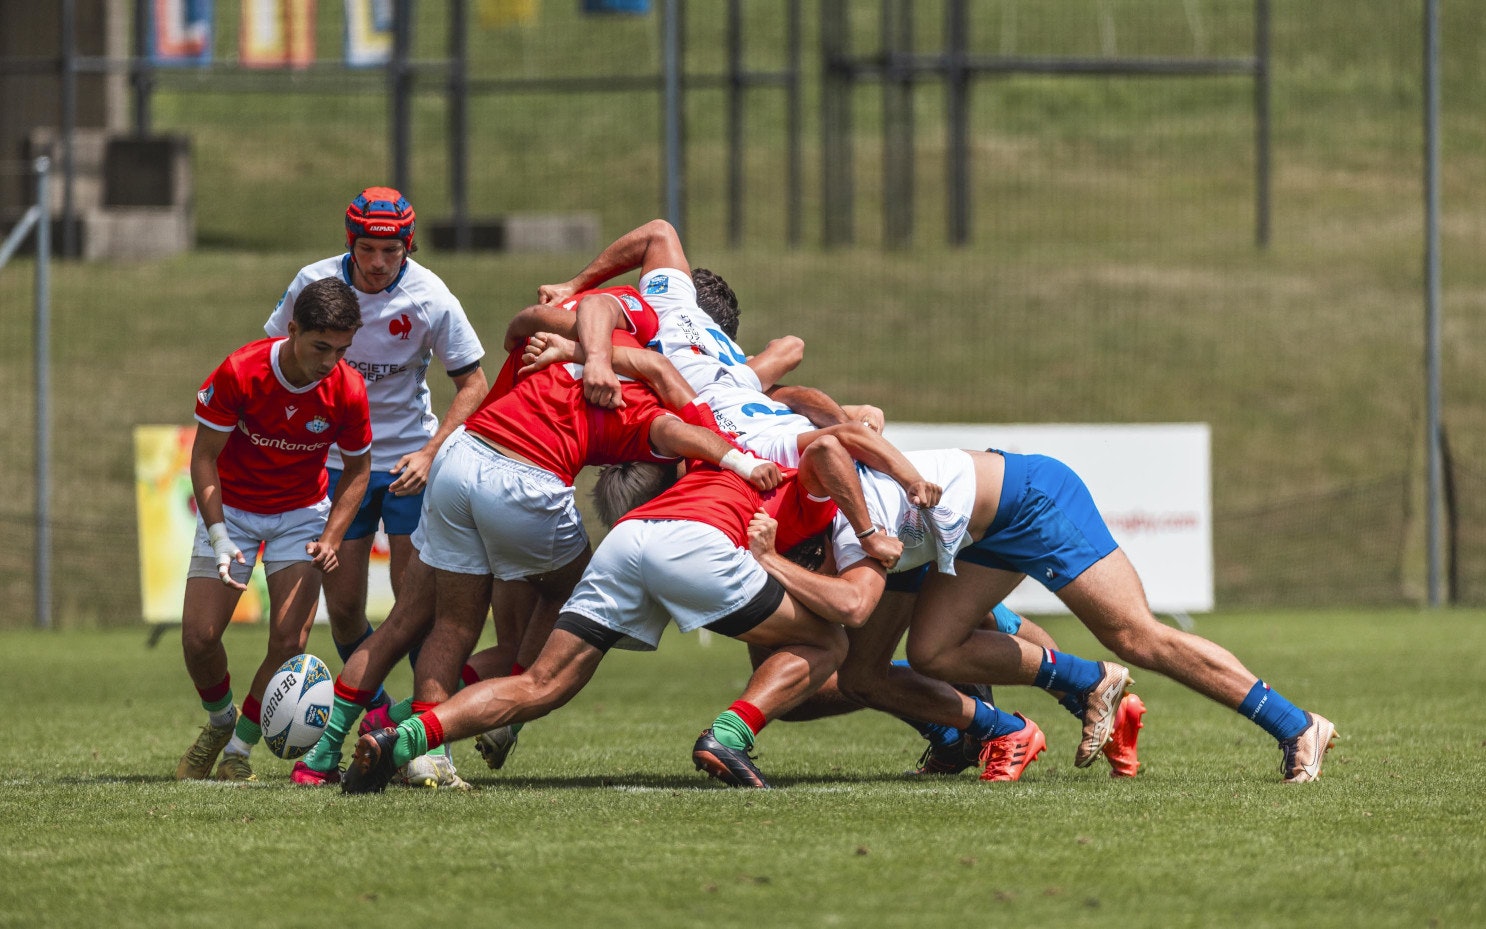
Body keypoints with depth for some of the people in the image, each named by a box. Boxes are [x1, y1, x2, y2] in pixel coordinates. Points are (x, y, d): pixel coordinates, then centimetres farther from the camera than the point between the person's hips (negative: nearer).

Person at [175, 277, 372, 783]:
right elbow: (204, 458, -15)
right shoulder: (239, 373, -26)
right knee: (198, 636, -10)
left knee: (289, 641, -15)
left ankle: (240, 748, 8)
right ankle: (219, 722, 23)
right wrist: (220, 539, -24)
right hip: (230, 509, -1)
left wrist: (331, 538, -16)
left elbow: (357, 470, -3)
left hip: (302, 513, 1)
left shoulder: (348, 390, -20)